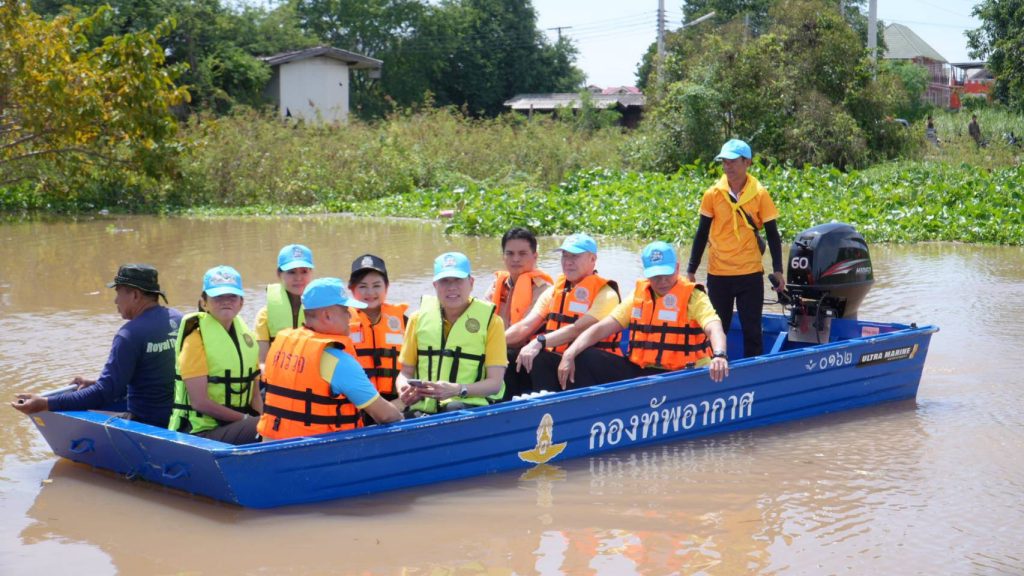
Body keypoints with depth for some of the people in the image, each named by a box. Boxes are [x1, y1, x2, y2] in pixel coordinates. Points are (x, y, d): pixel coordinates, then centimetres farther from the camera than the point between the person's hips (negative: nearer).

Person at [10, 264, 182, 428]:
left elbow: (106, 393, -22)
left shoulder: (131, 334, -19)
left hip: (148, 424, -8)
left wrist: (46, 404, -21)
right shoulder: (179, 320, 5)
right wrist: (96, 384, 18)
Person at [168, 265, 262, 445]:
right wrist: (246, 419, -12)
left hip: (237, 425, 8)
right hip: (201, 431, -7)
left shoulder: (246, 336, 13)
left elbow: (254, 393, 13)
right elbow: (200, 402, -13)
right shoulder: (196, 338, -7)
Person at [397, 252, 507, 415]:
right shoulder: (419, 318, 15)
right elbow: (406, 372, 18)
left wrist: (457, 390, -18)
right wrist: (404, 390, -6)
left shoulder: (491, 321, 7)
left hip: (472, 406, -2)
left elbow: (495, 383, 0)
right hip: (423, 407, 2)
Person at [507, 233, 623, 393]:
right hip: (556, 361, 6)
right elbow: (526, 326, 5)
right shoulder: (554, 291, 15)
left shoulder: (606, 294, -5)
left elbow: (579, 328, -20)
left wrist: (540, 342, -32)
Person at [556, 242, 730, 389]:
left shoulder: (693, 297, -2)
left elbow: (714, 328, -19)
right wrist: (570, 354, -8)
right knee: (584, 358, -7)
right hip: (637, 372, 5)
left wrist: (719, 355, -43)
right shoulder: (638, 296, 11)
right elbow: (602, 328, 7)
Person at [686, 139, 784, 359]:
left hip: (750, 274, -1)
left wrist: (777, 269, -2)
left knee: (752, 330, 5)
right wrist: (691, 270, 7)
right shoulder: (713, 194, -1)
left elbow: (772, 234, 3)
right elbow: (702, 234, 6)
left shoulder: (760, 194, -3)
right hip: (718, 274, 1)